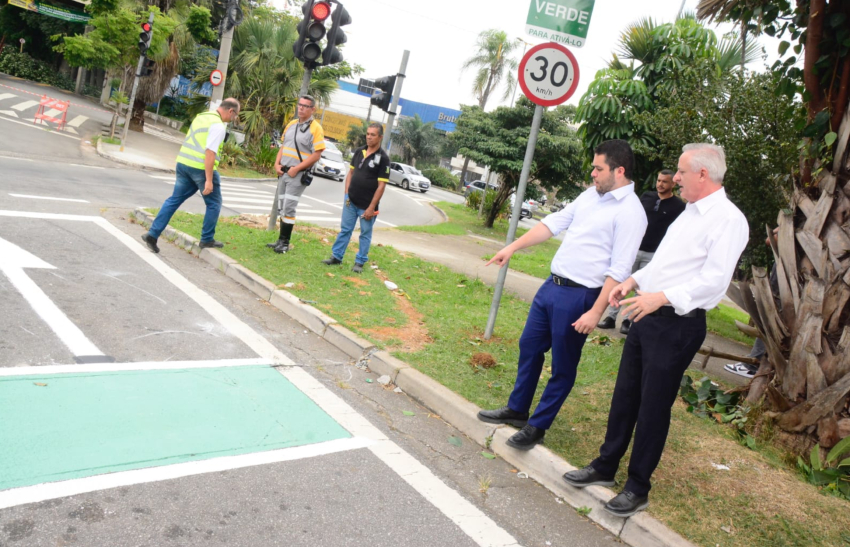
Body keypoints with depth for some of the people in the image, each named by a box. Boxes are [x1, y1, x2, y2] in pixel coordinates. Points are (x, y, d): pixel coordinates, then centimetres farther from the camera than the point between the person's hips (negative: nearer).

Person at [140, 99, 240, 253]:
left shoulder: (202, 116, 16)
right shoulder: (218, 125, -13)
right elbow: (210, 152, -20)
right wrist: (209, 180, -21)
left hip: (183, 162, 8)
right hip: (201, 167, -8)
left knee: (174, 200, 13)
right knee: (213, 204, 10)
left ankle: (152, 234, 10)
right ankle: (207, 240, 16)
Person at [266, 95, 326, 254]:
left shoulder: (315, 128, -10)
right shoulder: (291, 124, 11)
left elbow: (316, 155, -15)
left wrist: (296, 169, -17)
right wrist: (277, 164, 3)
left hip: (298, 174, -7)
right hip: (283, 172, 7)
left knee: (289, 208, -8)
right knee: (282, 207, 11)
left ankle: (285, 242, 0)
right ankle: (281, 240, 20)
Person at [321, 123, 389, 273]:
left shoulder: (383, 158, -11)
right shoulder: (359, 151, 5)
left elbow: (381, 185, -12)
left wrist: (371, 207, -15)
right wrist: (347, 193, 4)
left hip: (367, 205, -5)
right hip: (351, 201, 5)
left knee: (365, 234, 7)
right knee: (345, 230, 12)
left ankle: (360, 262, 17)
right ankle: (336, 257, 22)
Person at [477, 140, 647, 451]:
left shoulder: (630, 212, -15)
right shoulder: (590, 195, 8)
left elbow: (619, 270, -19)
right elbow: (554, 223, 12)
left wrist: (596, 312, -21)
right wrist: (513, 247, 10)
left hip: (579, 297, -8)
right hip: (552, 285, 8)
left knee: (563, 367, 7)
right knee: (529, 347, 18)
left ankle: (537, 427, 22)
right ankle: (517, 410, 35)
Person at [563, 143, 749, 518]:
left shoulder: (728, 220, -14)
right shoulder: (689, 213, 15)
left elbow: (714, 280, -23)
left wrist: (662, 297, -31)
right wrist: (634, 281, 10)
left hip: (677, 325, -8)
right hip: (645, 315, 9)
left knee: (654, 407, 2)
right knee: (625, 396, 15)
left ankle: (637, 488, 18)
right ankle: (605, 467, 30)